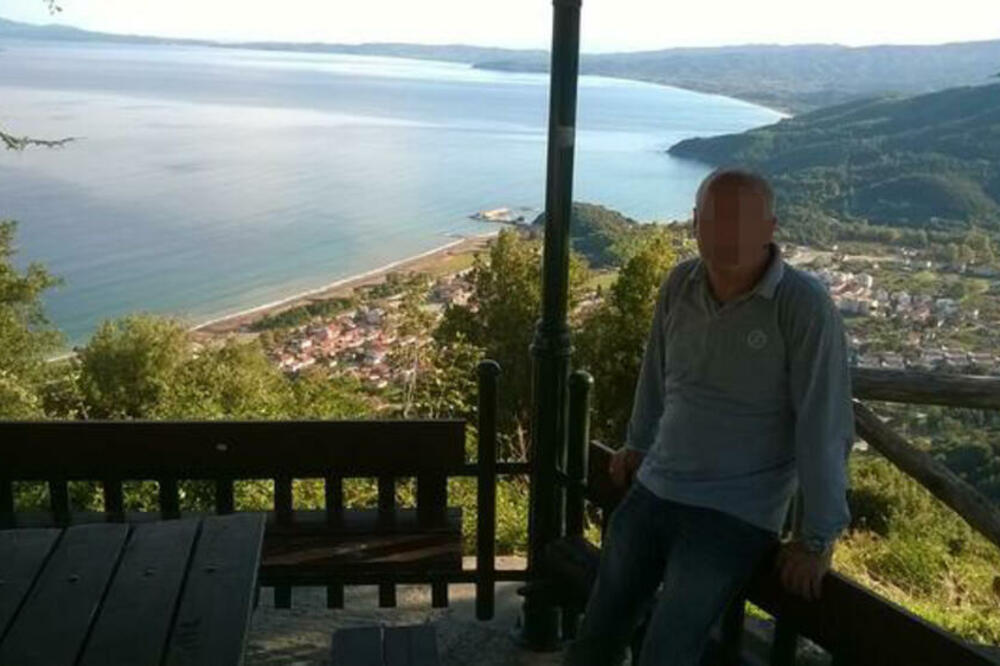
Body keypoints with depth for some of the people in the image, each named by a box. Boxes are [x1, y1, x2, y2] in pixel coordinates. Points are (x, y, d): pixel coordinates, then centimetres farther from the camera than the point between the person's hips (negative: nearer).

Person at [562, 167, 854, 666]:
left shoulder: (804, 307, -18)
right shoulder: (680, 283, -1)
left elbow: (825, 427, -17)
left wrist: (818, 539, -13)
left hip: (736, 516, -5)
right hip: (651, 492, 6)